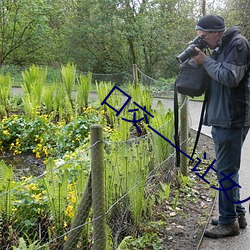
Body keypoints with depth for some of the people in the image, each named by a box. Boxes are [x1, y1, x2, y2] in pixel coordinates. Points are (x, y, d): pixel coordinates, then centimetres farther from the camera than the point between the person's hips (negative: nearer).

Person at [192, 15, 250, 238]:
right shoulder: (221, 47, 16)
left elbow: (230, 77, -21)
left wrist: (206, 61, -11)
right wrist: (203, 60, 4)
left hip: (232, 120, -10)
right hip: (221, 118, 10)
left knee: (226, 170, -3)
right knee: (228, 169, 16)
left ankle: (229, 222, 8)